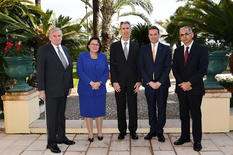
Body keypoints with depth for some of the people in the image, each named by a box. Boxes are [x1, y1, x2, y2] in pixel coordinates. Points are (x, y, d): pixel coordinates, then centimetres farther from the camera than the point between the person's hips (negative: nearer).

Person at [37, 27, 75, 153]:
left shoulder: (65, 50, 12)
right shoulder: (43, 50, -6)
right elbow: (40, 70, -9)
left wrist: (70, 85, 11)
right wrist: (41, 89, -13)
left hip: (63, 89, 6)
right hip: (51, 89, -6)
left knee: (61, 114, 15)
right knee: (51, 115, 0)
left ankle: (61, 137, 28)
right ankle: (51, 142, 11)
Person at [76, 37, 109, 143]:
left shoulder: (103, 57, 7)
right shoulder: (82, 56, 0)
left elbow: (106, 72, 3)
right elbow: (79, 71, -7)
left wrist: (99, 83, -13)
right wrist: (91, 83, -16)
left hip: (100, 89, 2)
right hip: (86, 89, -1)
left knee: (99, 111, 8)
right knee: (88, 112, 4)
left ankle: (100, 133, 21)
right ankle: (90, 134, 15)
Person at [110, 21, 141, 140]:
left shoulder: (135, 46, 9)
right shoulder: (114, 46, 5)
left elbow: (138, 64, 6)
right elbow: (112, 65, 0)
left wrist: (139, 81, -2)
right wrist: (114, 82, -8)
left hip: (132, 82, 1)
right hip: (119, 82, -1)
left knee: (133, 108, 6)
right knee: (120, 108, 7)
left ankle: (133, 131, 18)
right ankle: (122, 131, 19)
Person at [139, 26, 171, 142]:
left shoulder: (166, 49, 4)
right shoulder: (144, 49, 7)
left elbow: (168, 67, -2)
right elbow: (141, 67, 1)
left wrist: (160, 82, -12)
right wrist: (149, 82, -9)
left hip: (162, 84, -1)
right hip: (148, 84, 1)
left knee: (161, 108, 5)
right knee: (151, 108, 8)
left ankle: (160, 131, 16)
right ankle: (153, 130, 20)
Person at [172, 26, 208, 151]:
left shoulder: (201, 50, -2)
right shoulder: (177, 51, 11)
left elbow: (202, 70, -10)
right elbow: (174, 69, 7)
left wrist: (189, 83, -16)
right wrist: (182, 83, -7)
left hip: (195, 88, -4)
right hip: (181, 88, 4)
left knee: (196, 115, 3)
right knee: (183, 114, 11)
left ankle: (197, 141, 14)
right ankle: (185, 136, 24)